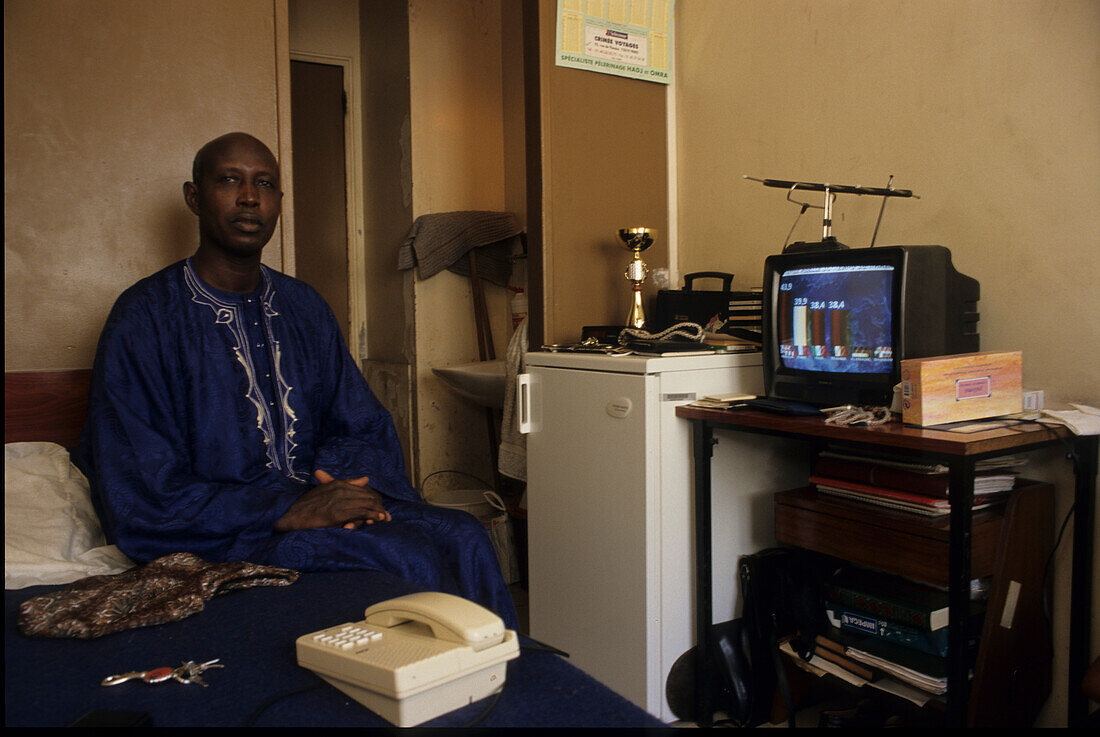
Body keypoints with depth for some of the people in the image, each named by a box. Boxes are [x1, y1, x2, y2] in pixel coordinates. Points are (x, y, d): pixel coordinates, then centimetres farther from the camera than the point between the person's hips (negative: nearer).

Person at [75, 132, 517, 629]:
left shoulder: (304, 308, 12)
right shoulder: (144, 318, -5)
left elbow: (360, 425, 15)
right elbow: (140, 498, -11)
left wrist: (354, 483, -9)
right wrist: (286, 512, -19)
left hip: (322, 500, 5)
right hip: (223, 538, -5)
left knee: (463, 537, -19)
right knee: (407, 560, -27)